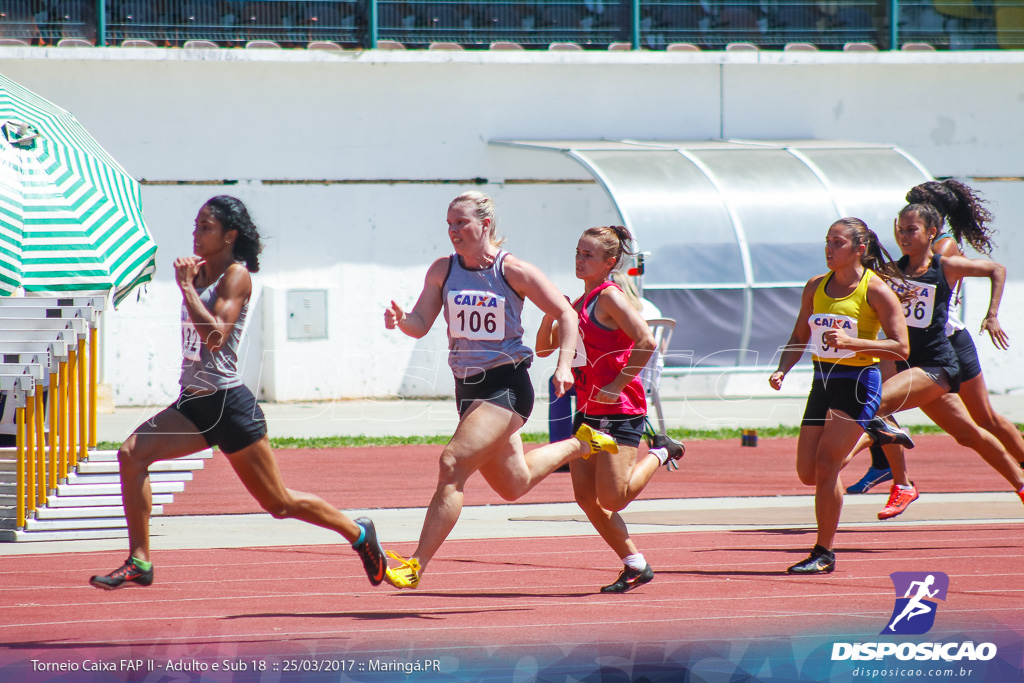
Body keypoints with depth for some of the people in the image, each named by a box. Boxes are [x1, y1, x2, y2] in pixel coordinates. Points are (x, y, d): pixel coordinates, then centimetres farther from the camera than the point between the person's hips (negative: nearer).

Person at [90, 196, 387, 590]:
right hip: (193, 403, 7)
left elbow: (215, 334, -26)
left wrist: (186, 286, -22)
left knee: (279, 504, 3)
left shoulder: (236, 276, -12)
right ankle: (139, 562, -13)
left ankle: (358, 533, 26)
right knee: (131, 454, -15)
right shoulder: (200, 272, 10)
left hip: (229, 405, -7)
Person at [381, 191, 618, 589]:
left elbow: (565, 314, -4)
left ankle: (416, 566, -24)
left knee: (453, 463, -23)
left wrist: (564, 364, -17)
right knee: (512, 486, 21)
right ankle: (579, 445, 48)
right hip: (468, 387, 7)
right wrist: (400, 320, -22)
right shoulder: (442, 271, 5)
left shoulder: (513, 271, -9)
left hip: (506, 386, -7)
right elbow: (421, 325, 2)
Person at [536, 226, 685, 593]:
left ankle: (659, 453, 14)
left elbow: (646, 342, -22)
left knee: (612, 498, -12)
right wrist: (551, 313, 0)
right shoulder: (579, 303, 14)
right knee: (587, 498, 1)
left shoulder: (610, 297, -11)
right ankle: (635, 565, 13)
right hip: (588, 410, 9)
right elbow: (544, 348, 19)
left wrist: (617, 386, -22)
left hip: (620, 410, -9)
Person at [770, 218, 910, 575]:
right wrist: (782, 370, -3)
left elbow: (901, 347, -15)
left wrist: (851, 342, -26)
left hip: (859, 383, -6)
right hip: (823, 381, 6)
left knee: (825, 463, -15)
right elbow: (799, 339, 16)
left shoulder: (876, 290, -10)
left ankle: (824, 553, -5)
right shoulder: (815, 287, 7)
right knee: (808, 473, 3)